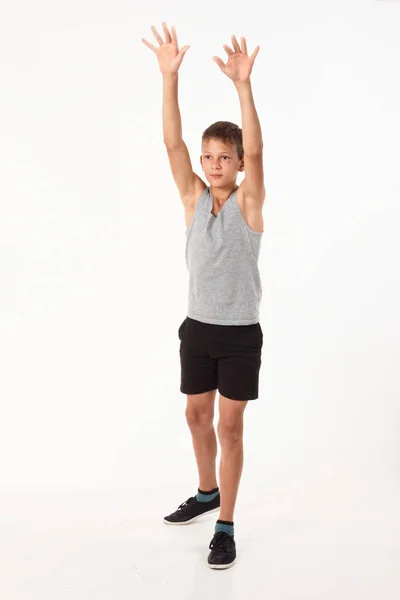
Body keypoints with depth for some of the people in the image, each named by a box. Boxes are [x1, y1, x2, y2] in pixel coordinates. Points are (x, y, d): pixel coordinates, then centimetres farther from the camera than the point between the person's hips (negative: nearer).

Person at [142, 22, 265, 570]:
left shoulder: (248, 202, -8)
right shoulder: (193, 198, 0)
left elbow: (255, 151, -26)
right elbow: (172, 141, -10)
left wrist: (243, 85, -36)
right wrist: (170, 77, -21)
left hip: (240, 333, -4)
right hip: (198, 327, 4)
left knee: (230, 425, 2)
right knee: (197, 415, 17)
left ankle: (226, 527, 12)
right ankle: (207, 493, 40)